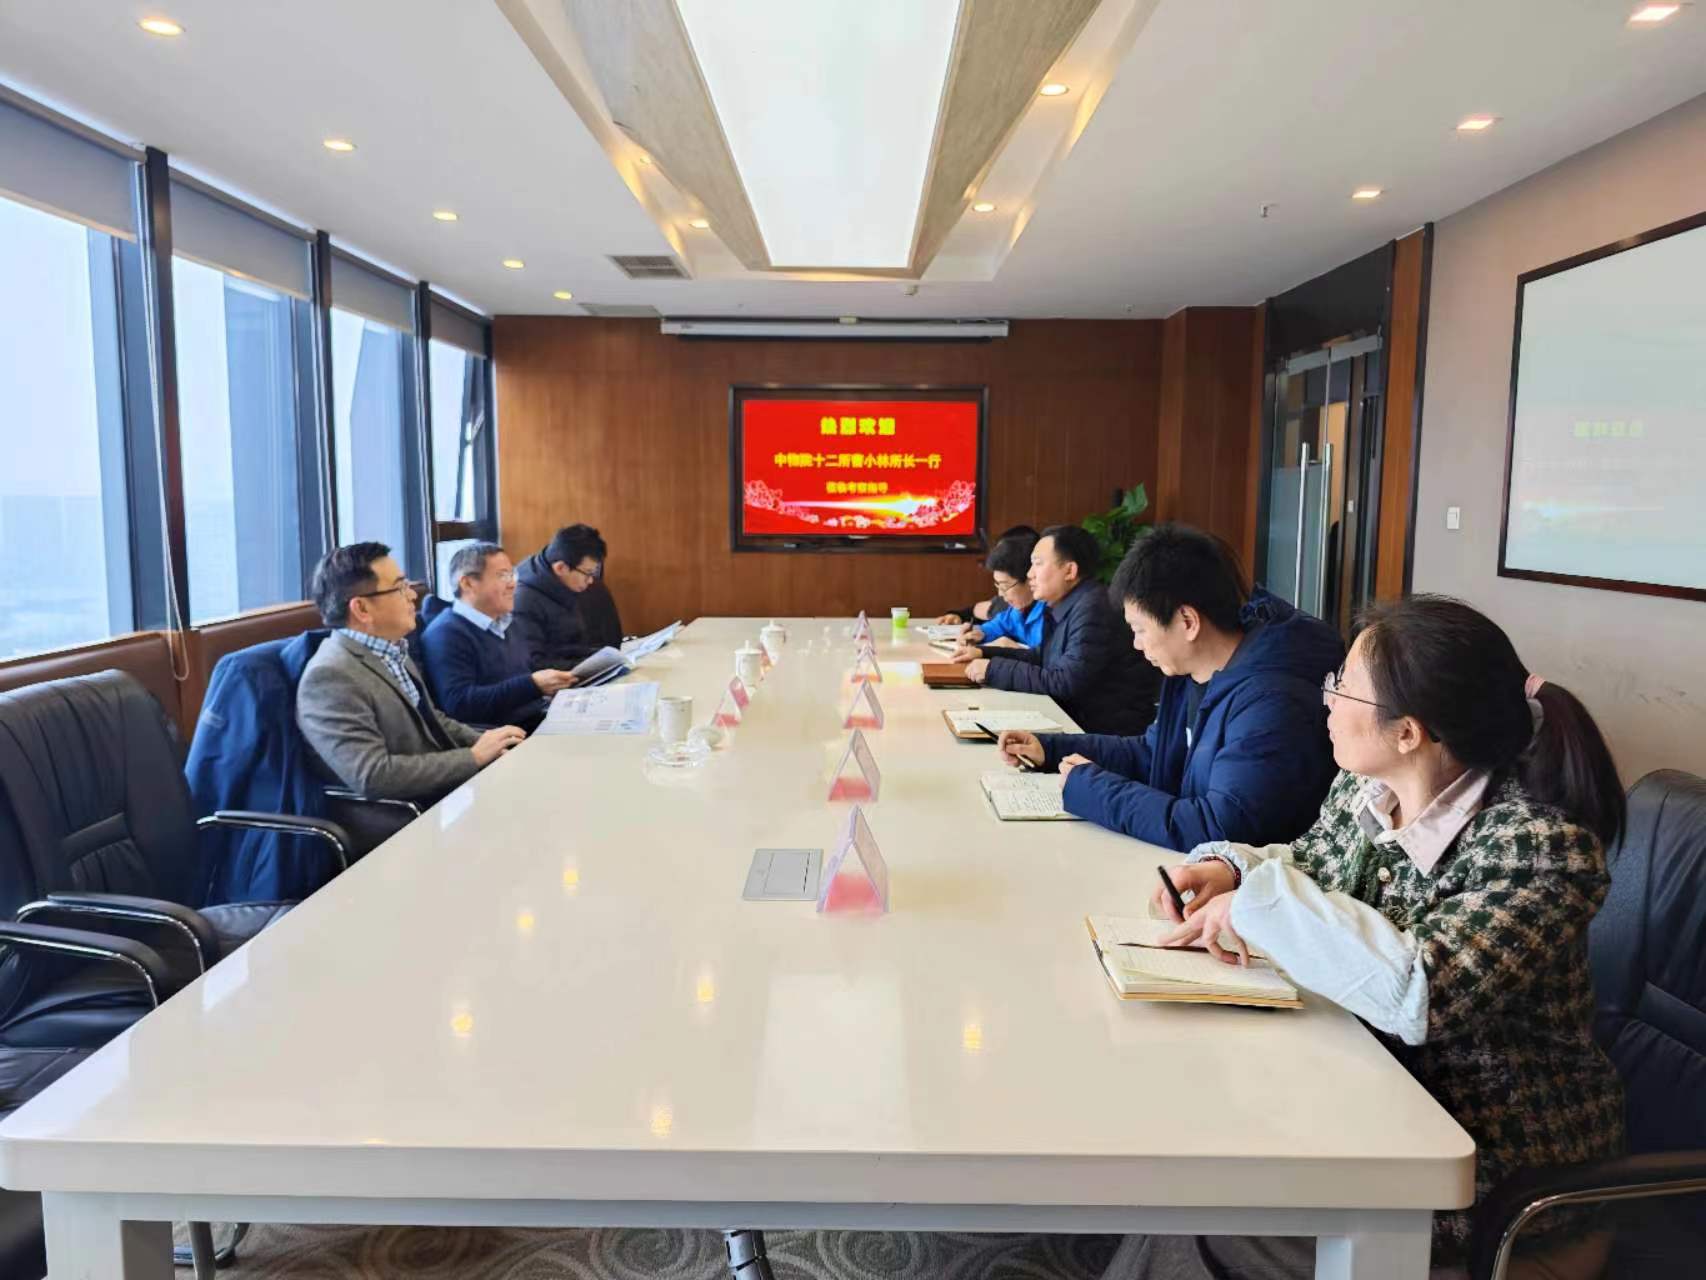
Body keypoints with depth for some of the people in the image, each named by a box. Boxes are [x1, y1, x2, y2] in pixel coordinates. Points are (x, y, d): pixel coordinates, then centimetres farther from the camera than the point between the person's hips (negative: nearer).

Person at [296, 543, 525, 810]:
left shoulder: (391, 652, 10)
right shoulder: (331, 677, -18)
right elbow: (372, 776, -25)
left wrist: (485, 742, 2)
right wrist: (474, 757, -18)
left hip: (450, 789, 9)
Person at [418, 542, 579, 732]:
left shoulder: (506, 620, 19)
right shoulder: (447, 634, -11)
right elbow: (459, 704, -21)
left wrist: (556, 682, 4)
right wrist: (533, 685, -24)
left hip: (541, 719, 9)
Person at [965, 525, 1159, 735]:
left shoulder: (1093, 611, -22)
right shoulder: (1064, 606, 7)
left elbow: (1065, 683, -24)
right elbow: (1043, 657, 20)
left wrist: (994, 669, -16)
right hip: (1078, 717, 8)